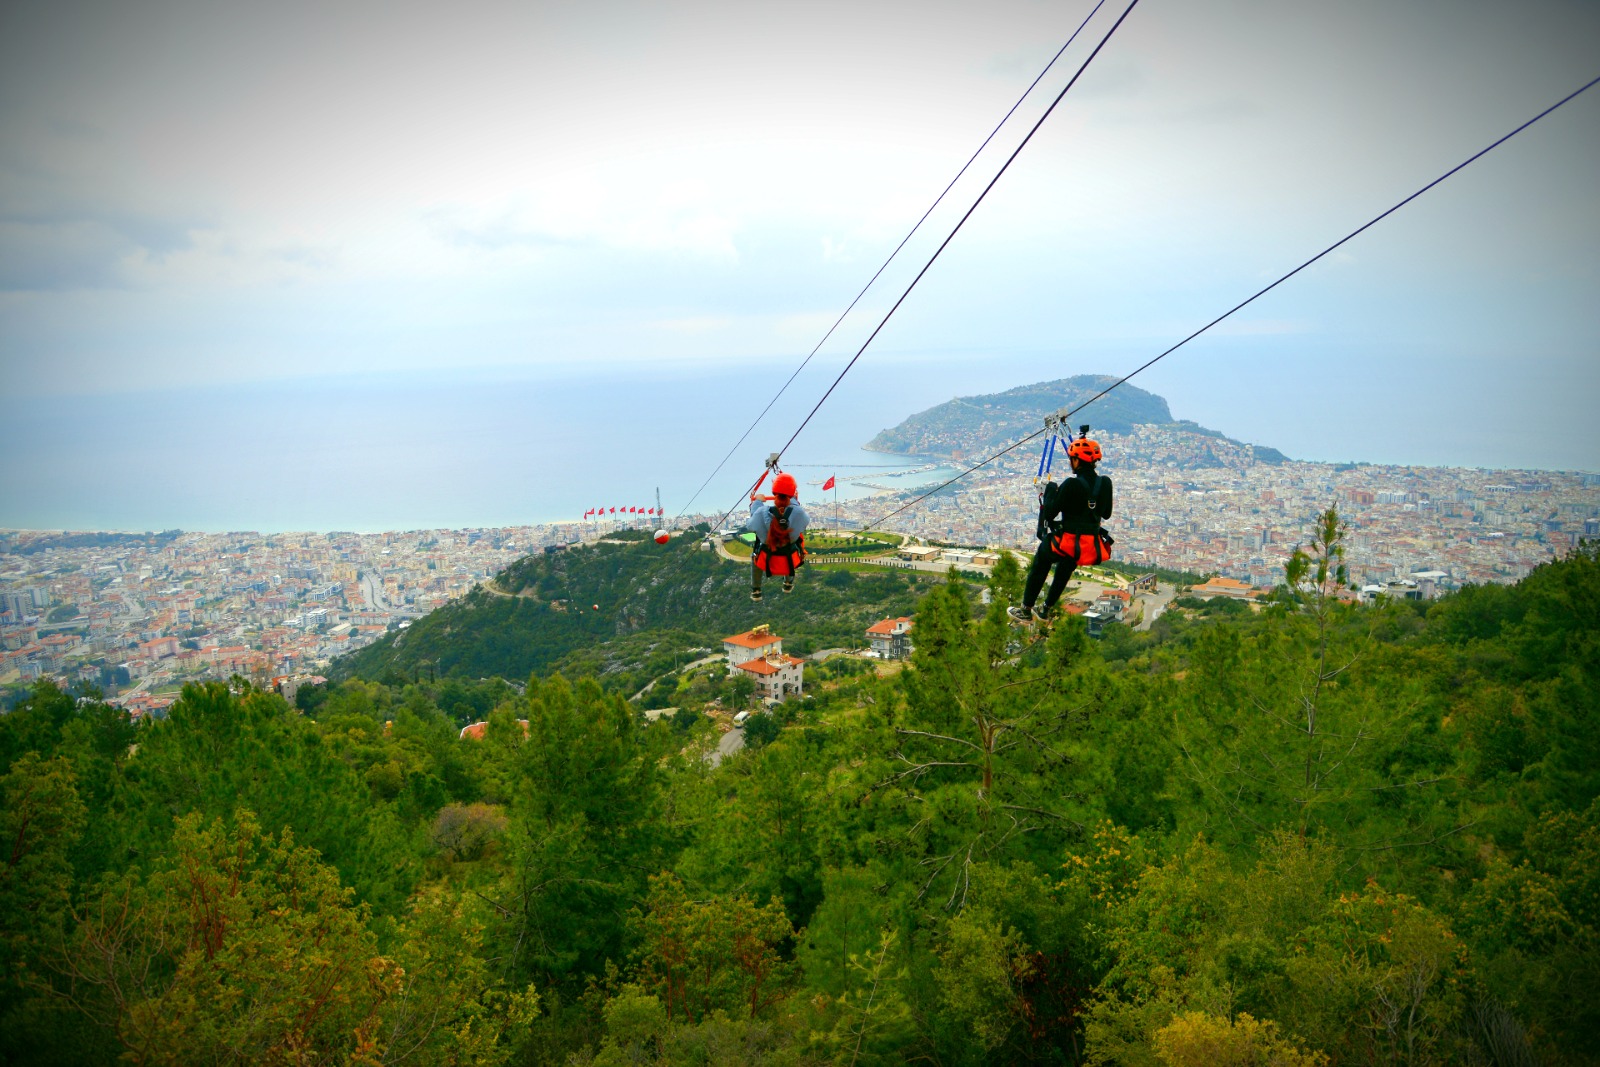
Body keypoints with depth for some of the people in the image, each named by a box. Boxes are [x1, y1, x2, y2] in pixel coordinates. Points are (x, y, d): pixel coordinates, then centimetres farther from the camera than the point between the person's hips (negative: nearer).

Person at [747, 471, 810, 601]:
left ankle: (755, 591, 43)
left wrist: (757, 502, 11)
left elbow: (750, 526, -3)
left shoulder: (762, 512, -25)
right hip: (791, 563, 0)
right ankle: (788, 583, 54)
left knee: (755, 555, 37)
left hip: (766, 563, 0)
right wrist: (793, 501, 16)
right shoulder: (798, 513, -26)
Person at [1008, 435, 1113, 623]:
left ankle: (1026, 610, 28)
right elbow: (1106, 514, 13)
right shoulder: (1105, 483, -1)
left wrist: (1050, 490, 2)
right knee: (1065, 568, 34)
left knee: (1040, 563, 22)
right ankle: (1046, 610, 44)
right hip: (1094, 548, 6)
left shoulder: (1071, 485, -19)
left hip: (1068, 543, -6)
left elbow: (1049, 514, -13)